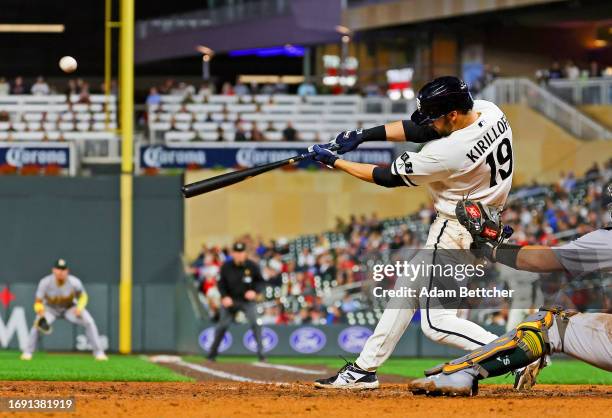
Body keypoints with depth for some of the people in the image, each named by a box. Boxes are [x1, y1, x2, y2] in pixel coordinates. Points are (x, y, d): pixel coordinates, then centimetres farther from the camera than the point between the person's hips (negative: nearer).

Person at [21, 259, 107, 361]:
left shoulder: (74, 282, -26)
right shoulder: (45, 283, -28)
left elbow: (82, 296, -7)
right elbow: (38, 302, -21)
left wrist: (79, 308, -27)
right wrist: (40, 309, -46)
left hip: (69, 308, 1)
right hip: (50, 308, -1)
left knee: (89, 322, -20)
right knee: (38, 324, -29)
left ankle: (98, 352, -6)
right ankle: (28, 352, -9)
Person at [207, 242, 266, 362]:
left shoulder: (252, 266, -10)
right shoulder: (226, 267, -8)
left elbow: (260, 280, 0)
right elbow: (221, 283, -1)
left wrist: (254, 291, -18)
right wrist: (224, 296, -16)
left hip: (247, 300, -1)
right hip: (230, 300, 1)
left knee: (255, 323, -18)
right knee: (222, 325, 6)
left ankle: (261, 353, -14)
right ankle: (212, 353, 20)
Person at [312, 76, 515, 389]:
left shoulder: (449, 152, -31)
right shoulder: (490, 112, -9)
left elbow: (390, 177, -16)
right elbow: (419, 129, 1)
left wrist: (334, 162, -5)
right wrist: (362, 136, -4)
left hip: (456, 232, -10)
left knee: (436, 322, -6)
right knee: (409, 286, 19)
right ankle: (364, 369, 27)